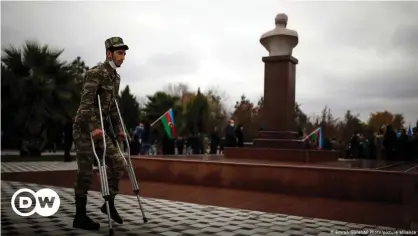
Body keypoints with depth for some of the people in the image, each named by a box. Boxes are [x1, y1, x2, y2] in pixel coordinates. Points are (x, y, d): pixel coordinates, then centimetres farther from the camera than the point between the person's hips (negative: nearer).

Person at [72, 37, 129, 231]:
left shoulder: (116, 77, 13)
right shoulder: (95, 73, -14)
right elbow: (87, 102, -24)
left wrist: (118, 129, 17)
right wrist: (94, 127, -32)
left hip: (100, 129, 8)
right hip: (85, 128, -8)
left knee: (118, 163, 3)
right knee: (86, 173, -3)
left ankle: (109, 203, 18)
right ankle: (80, 217, 9)